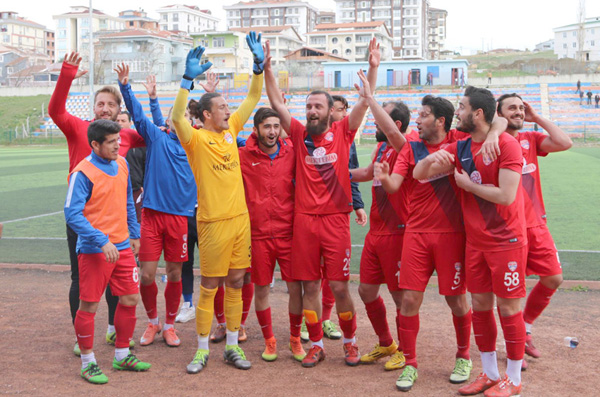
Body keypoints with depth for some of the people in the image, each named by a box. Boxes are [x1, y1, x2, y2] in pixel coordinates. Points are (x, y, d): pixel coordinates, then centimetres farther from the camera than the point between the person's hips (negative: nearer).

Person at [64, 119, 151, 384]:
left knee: (130, 299, 11)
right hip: (94, 250, -7)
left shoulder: (121, 164, 7)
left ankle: (122, 355, 27)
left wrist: (134, 234, 18)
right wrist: (102, 241, -24)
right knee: (89, 306, 2)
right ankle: (87, 363, 18)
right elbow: (72, 215, -19)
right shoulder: (82, 173, -15)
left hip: (122, 246, 7)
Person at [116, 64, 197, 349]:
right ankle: (152, 322, 23)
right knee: (147, 274, 0)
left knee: (174, 274, 8)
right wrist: (124, 85, -18)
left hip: (179, 216, 1)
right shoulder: (156, 138, 6)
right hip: (152, 213, -1)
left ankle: (169, 325, 26)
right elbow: (136, 113, -3)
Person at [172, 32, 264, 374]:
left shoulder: (231, 131, 10)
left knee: (236, 284, 11)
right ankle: (203, 350, 15)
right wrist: (188, 79, -34)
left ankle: (232, 346, 21)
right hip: (214, 222, -6)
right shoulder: (196, 139, -8)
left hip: (240, 218, 6)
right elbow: (178, 118, -27)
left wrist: (259, 66, 2)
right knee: (209, 287, 2)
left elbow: (253, 100, 12)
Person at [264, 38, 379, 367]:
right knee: (309, 285, 6)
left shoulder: (342, 133, 3)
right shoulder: (300, 134, 7)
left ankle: (350, 341, 21)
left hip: (335, 219, -2)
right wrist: (267, 68, -4)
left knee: (339, 286, 0)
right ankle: (316, 345, 20)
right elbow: (276, 102, 4)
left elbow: (365, 102, -4)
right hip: (304, 219, 2)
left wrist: (373, 67, -14)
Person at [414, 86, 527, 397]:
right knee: (480, 305, 11)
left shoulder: (507, 144, -14)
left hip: (506, 240, -7)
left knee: (508, 306, 1)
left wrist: (467, 184, -10)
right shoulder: (459, 148, 6)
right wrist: (432, 159, -15)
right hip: (475, 242, 7)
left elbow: (506, 195, -23)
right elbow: (418, 174, 6)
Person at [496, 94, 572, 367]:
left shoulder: (530, 139, 8)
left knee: (553, 278, 8)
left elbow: (564, 143, -5)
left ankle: (525, 327, 30)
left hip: (535, 224, 6)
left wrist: (537, 118, -2)